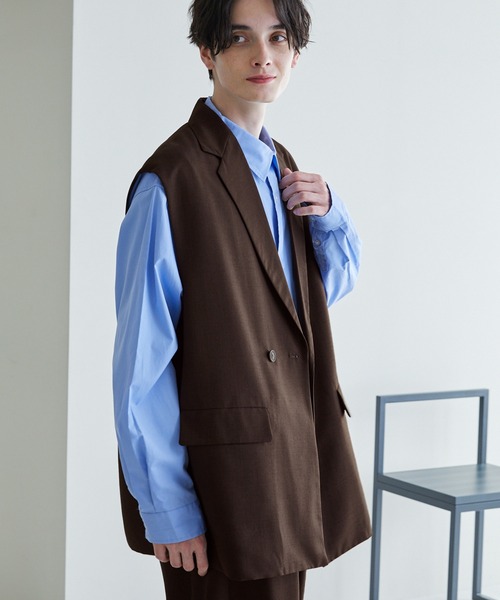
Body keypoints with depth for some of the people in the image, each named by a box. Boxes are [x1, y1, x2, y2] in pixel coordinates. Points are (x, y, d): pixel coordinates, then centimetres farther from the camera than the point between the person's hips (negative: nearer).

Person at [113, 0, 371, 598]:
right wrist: (165, 509, -16)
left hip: (294, 458, 8)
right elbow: (142, 364, -15)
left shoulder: (281, 166, 12)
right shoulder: (171, 179, -15)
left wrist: (328, 214, 3)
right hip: (222, 479, -8)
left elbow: (333, 286, 24)